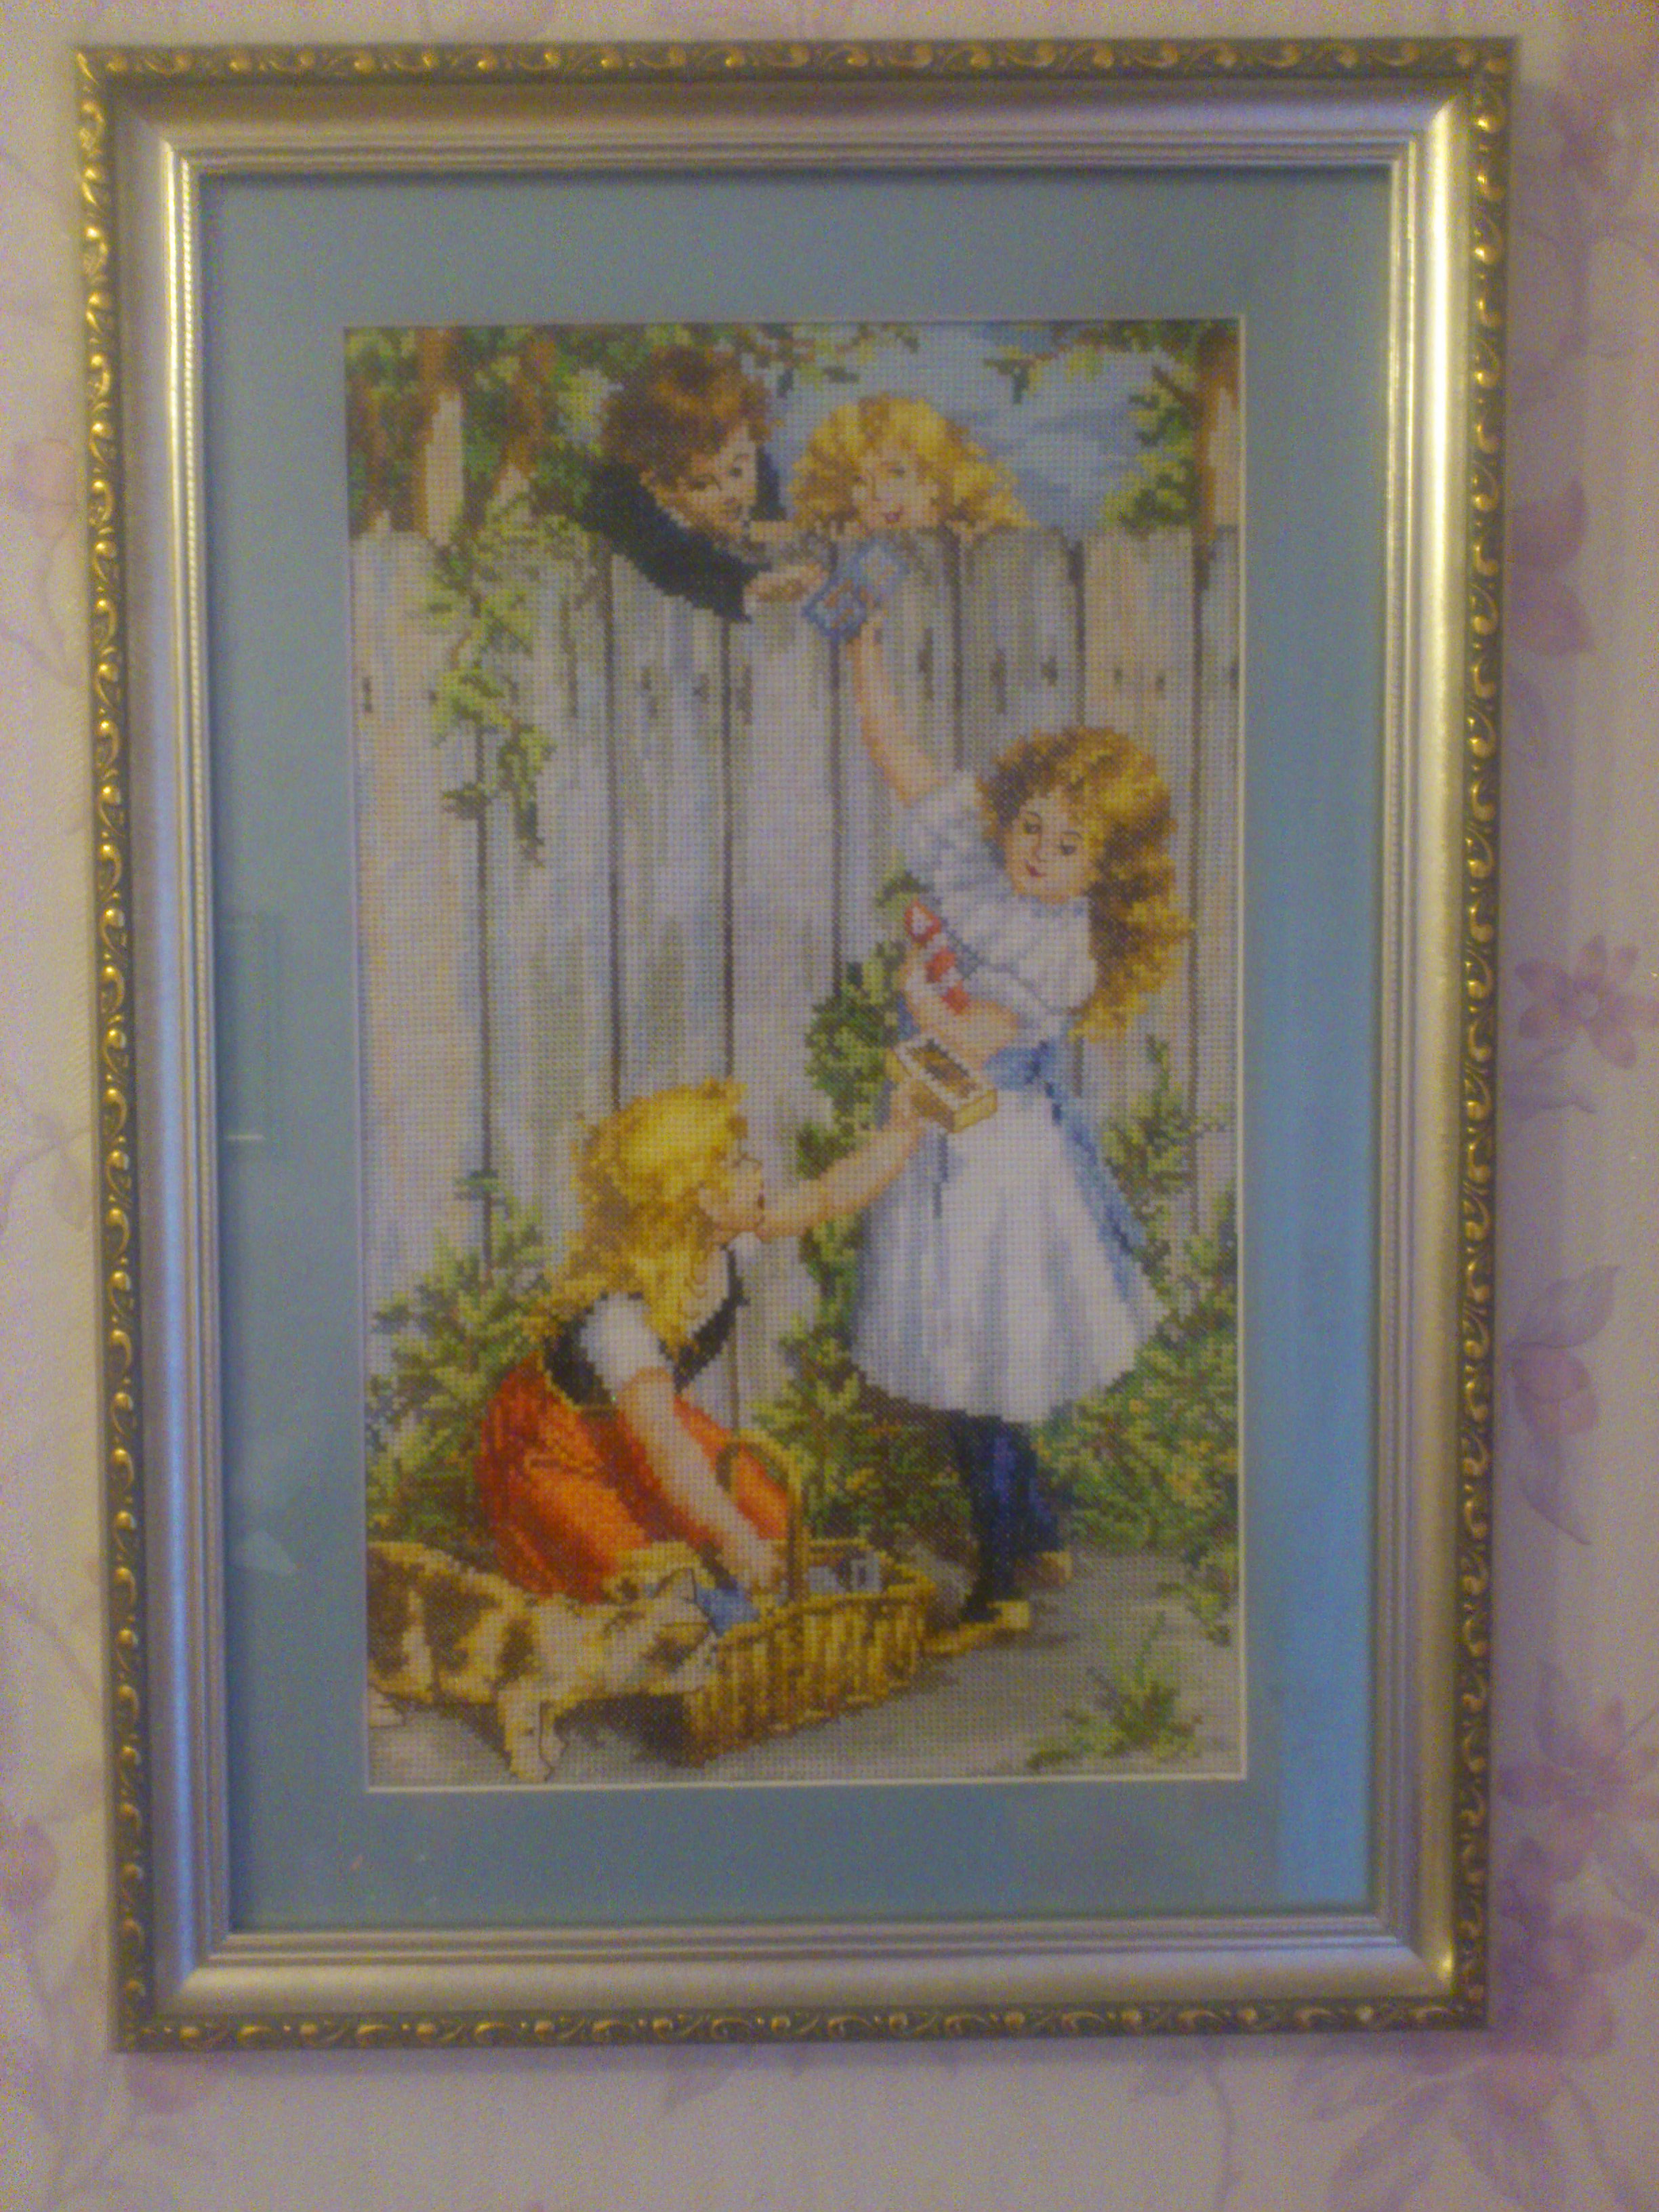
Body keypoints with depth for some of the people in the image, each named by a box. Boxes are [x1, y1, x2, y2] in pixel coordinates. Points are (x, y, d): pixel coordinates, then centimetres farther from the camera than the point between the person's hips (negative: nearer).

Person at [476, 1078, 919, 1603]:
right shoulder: (618, 1316, -39)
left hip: (646, 1420, 8)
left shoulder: (721, 1244, -16)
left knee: (774, 1523, -2)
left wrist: (903, 1131, -6)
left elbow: (830, 1194, -2)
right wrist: (734, 1539, -41)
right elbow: (663, 1446, -41)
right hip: (558, 1455, -8)